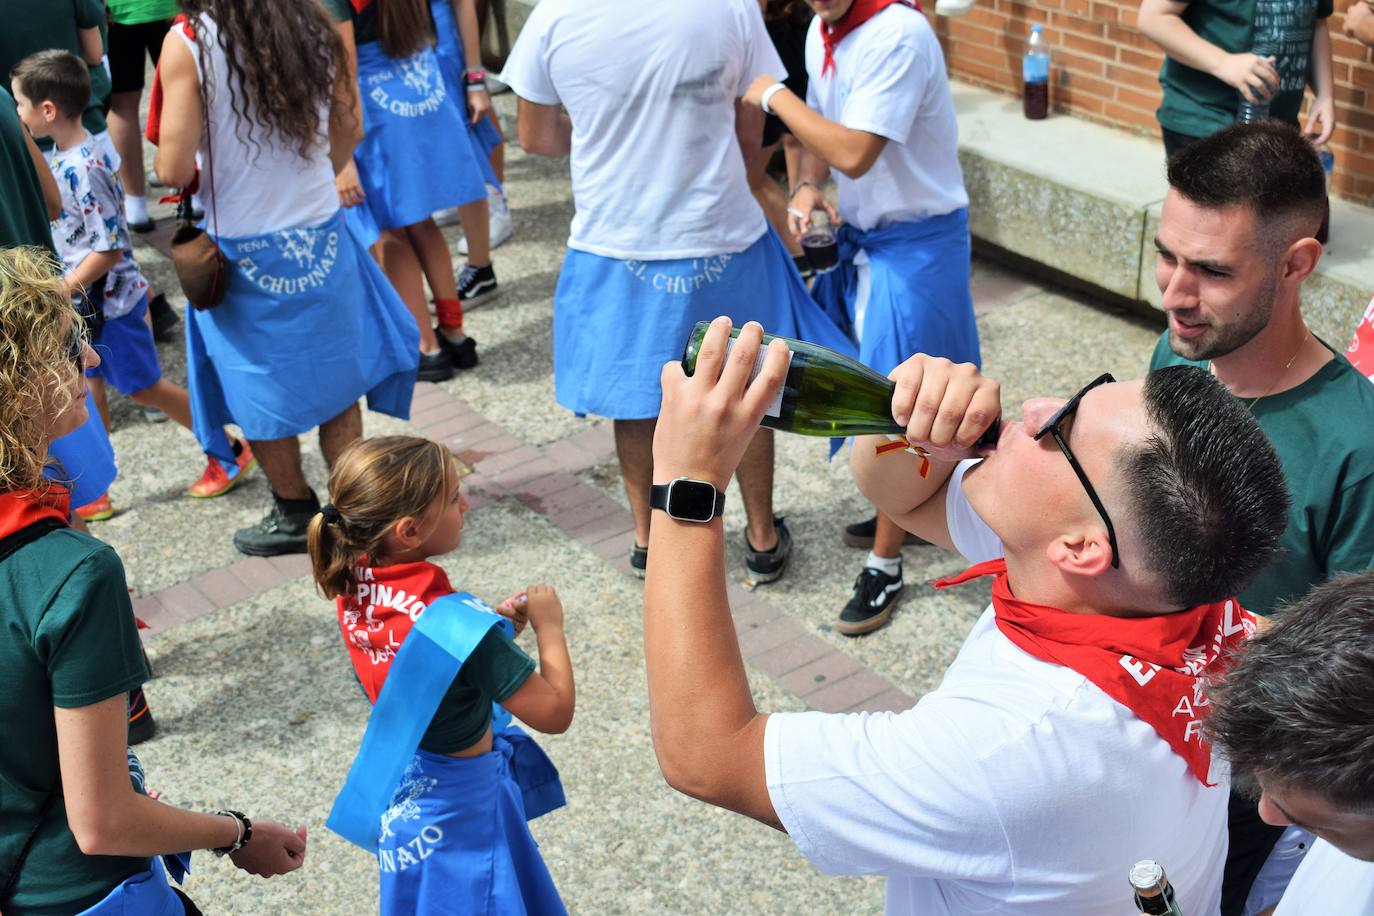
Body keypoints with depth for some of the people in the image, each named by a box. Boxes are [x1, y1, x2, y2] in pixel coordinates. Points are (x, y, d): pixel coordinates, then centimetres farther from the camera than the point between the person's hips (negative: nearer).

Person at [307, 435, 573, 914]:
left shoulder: (356, 584, -12)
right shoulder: (457, 623, -35)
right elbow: (554, 713, -27)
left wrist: (494, 620, -4)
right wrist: (549, 627, -14)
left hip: (395, 776, 8)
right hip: (456, 802, -7)